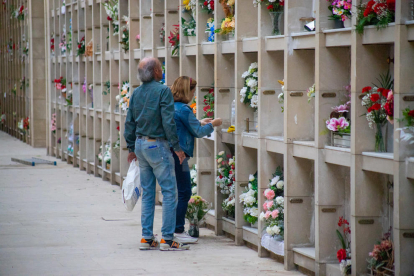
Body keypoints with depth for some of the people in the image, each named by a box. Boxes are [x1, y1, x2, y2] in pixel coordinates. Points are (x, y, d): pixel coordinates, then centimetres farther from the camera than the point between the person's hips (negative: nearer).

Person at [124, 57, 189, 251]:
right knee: (169, 192, -3)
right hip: (157, 145, -7)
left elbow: (130, 123, 13)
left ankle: (147, 238, 12)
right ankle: (167, 239, -6)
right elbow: (168, 122, -16)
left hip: (140, 144, 7)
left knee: (147, 193, 12)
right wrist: (177, 147, -9)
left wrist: (132, 148, 22)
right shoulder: (162, 91, -12)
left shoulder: (136, 93, 9)